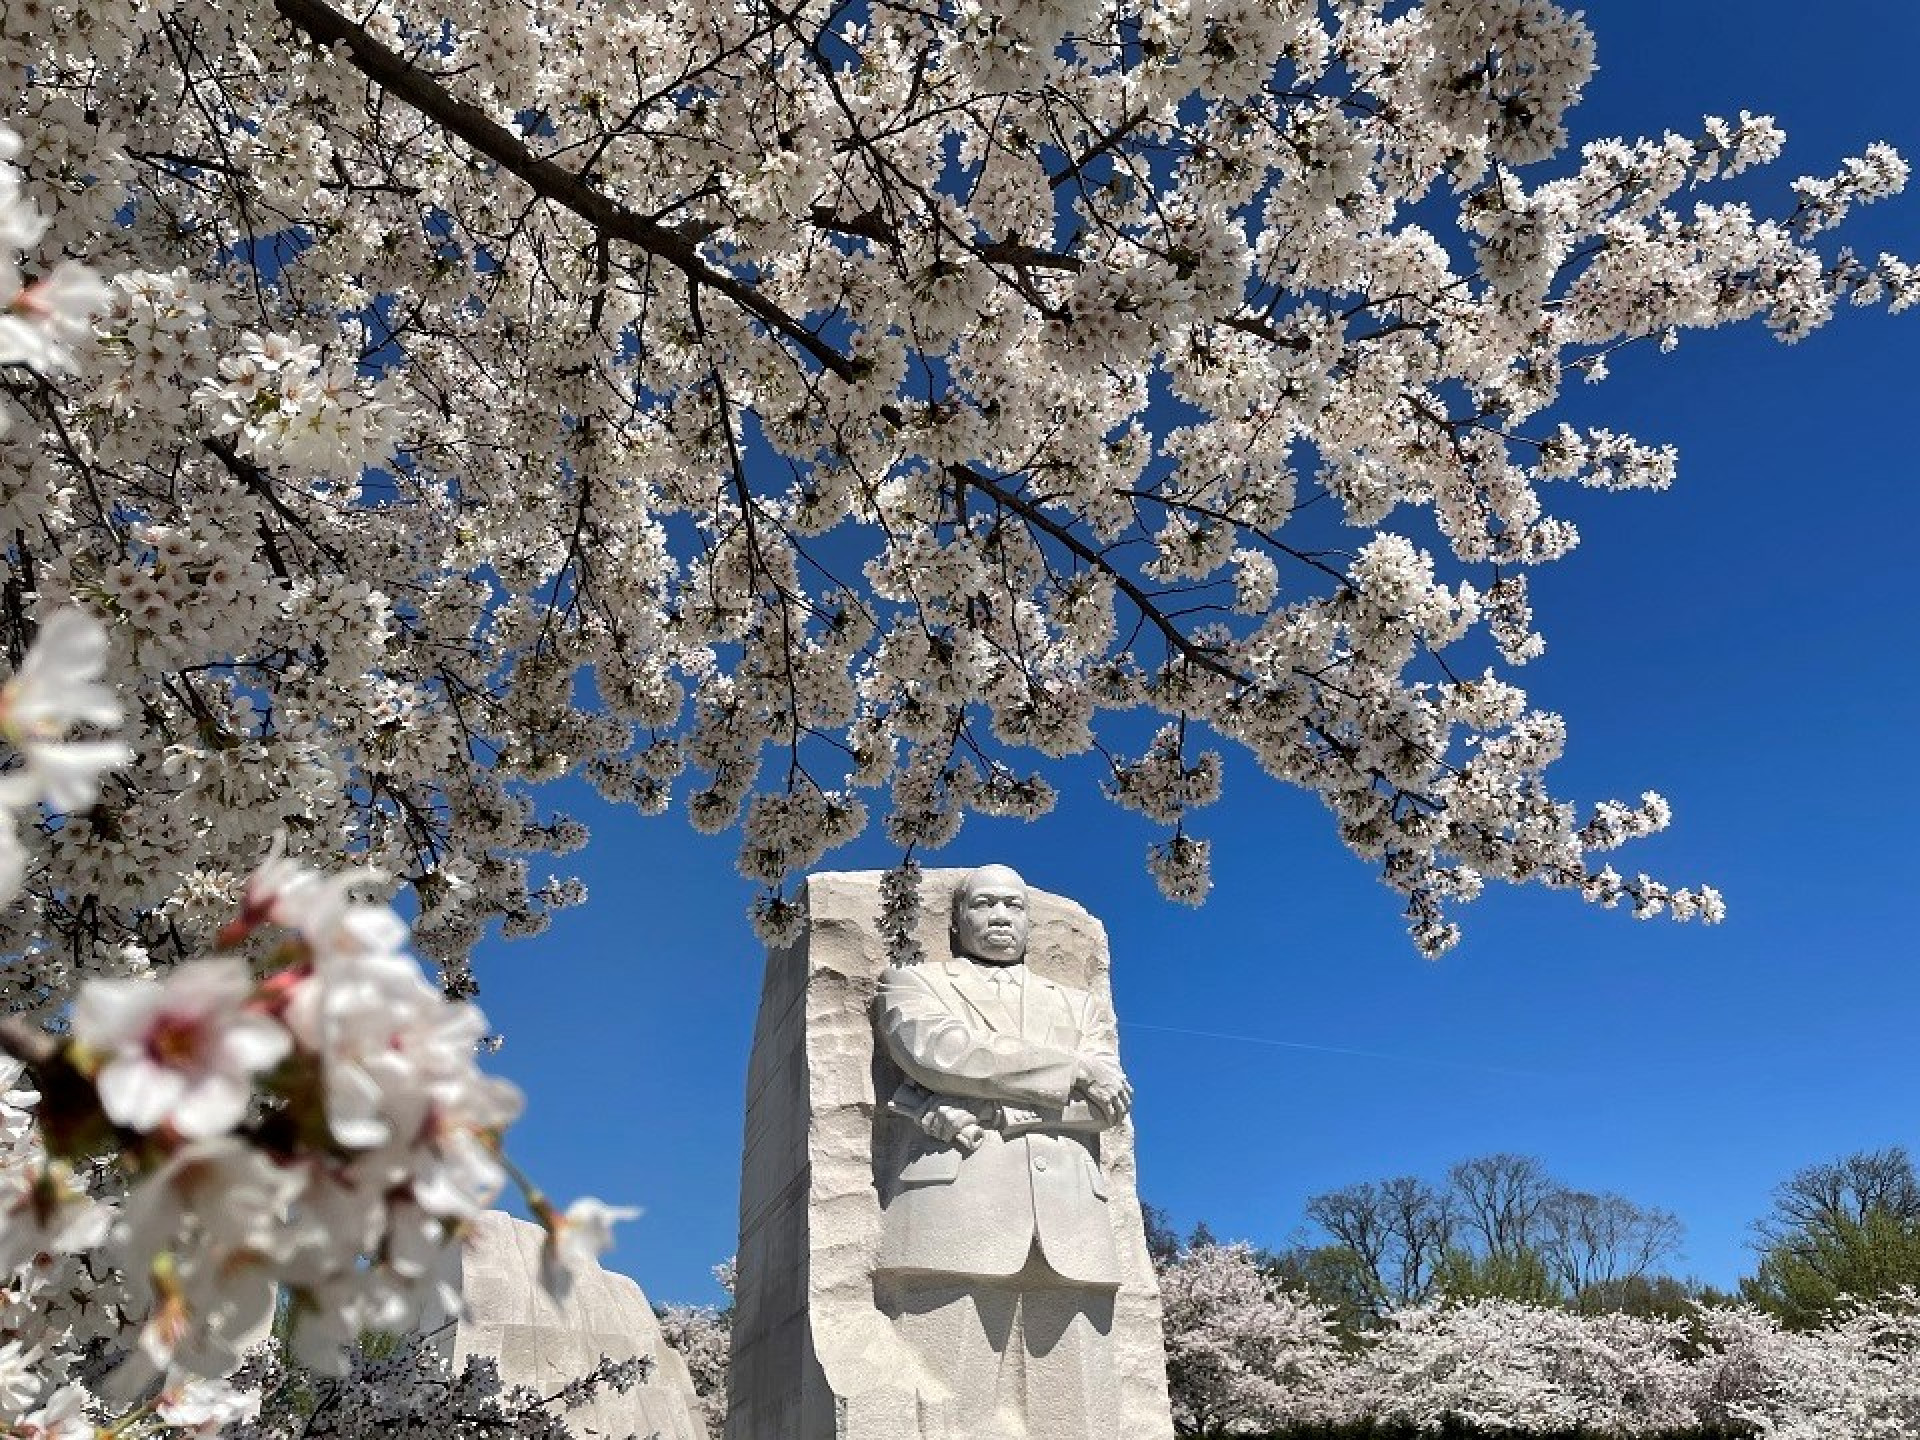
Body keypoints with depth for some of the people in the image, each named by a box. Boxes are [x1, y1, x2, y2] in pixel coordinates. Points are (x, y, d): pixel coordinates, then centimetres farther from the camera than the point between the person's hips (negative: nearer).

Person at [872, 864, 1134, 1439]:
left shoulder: (1083, 1006, 28)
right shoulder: (912, 980, 21)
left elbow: (1106, 1103, 9)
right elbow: (937, 1050, -2)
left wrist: (980, 1110, -4)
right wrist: (1074, 1069, 2)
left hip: (1068, 1227, 3)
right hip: (952, 1212, -2)